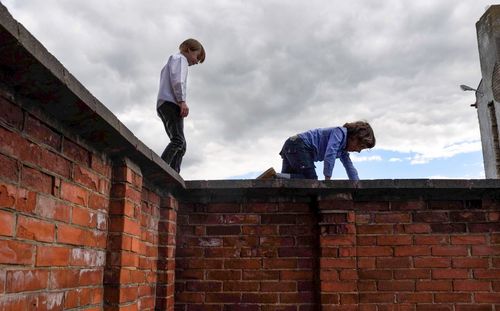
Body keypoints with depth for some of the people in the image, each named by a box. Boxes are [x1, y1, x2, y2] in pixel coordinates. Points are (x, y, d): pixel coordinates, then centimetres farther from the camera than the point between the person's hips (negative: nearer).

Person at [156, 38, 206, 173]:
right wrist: (182, 101, -19)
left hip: (162, 105, 10)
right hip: (171, 102, -10)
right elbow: (177, 79, -11)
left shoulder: (168, 64, 37)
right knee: (178, 140, -24)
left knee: (181, 145, 3)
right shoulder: (180, 58, 7)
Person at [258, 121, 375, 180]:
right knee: (311, 180, -15)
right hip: (298, 145, -10)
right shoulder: (340, 132, -9)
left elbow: (350, 168, 23)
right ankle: (274, 176, -24)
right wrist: (327, 179, -22)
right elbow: (329, 153, -24)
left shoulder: (343, 148, 20)